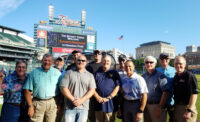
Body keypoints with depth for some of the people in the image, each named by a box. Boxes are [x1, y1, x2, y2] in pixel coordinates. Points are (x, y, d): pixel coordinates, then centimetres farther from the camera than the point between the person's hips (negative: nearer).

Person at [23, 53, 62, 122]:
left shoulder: (57, 73, 7)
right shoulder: (34, 72, 5)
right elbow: (27, 90, 2)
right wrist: (30, 106, -5)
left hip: (52, 103, 1)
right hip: (38, 103, -1)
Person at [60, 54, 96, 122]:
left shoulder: (90, 75, 9)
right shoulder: (69, 73, 5)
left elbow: (92, 90, 1)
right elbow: (63, 88, -3)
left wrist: (82, 100, -12)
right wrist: (73, 99, -12)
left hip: (83, 108, 1)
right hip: (69, 107, -1)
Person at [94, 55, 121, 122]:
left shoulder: (114, 73, 5)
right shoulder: (97, 73, 11)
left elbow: (117, 87, -3)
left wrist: (108, 98, -11)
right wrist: (97, 97, -7)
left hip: (110, 102, -2)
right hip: (98, 102, 2)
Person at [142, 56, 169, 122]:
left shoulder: (160, 76, -9)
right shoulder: (143, 76, 8)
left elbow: (165, 92, -15)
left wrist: (160, 108, -16)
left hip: (157, 105, -5)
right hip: (146, 106, 5)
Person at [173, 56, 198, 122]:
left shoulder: (190, 76, -13)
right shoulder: (175, 77, 9)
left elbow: (194, 94, -19)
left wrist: (189, 110, -22)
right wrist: (173, 106, 12)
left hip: (186, 107, -7)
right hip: (176, 107, 7)